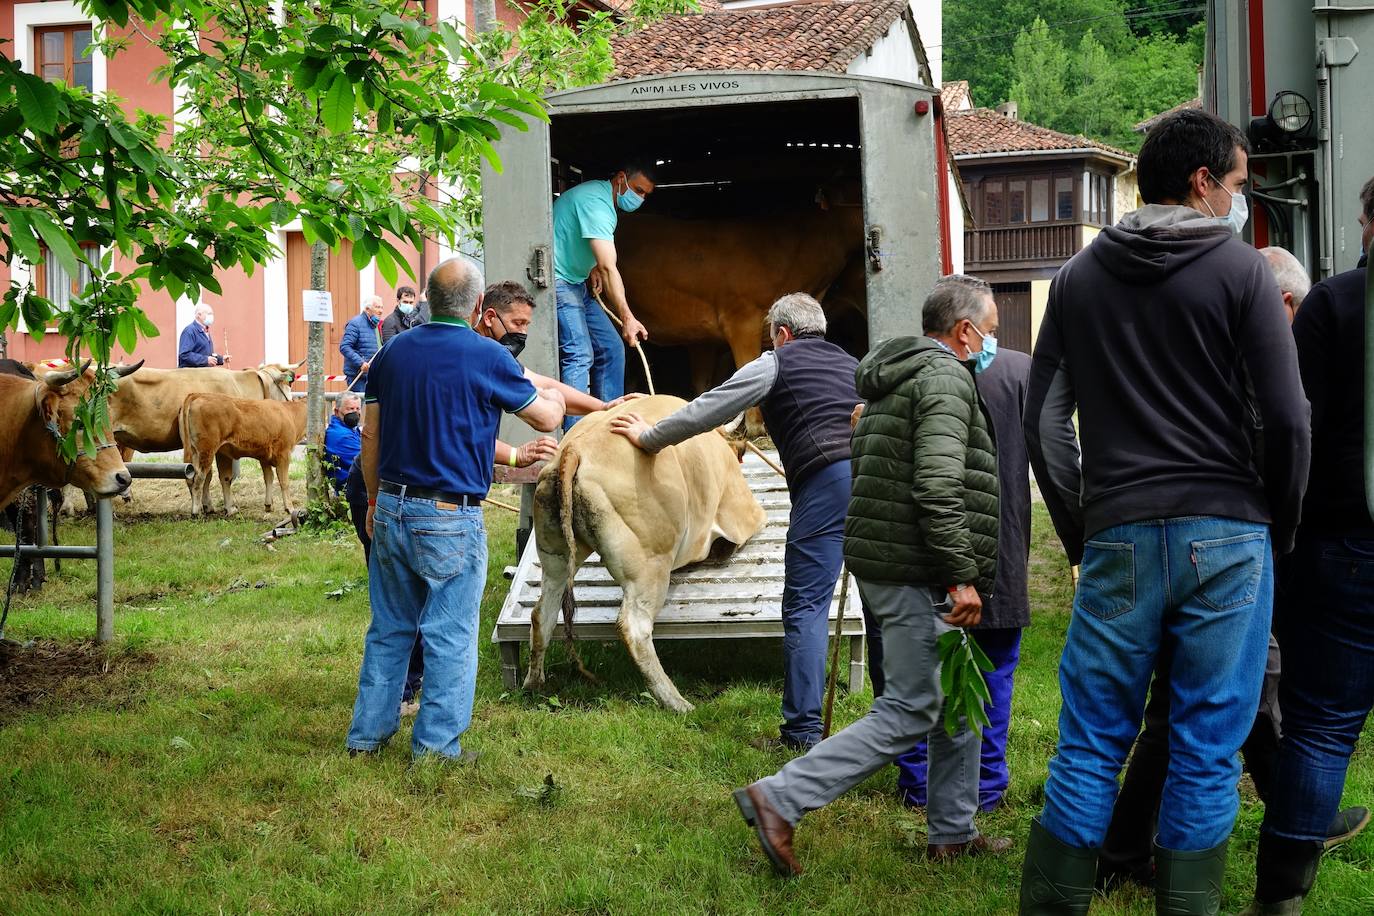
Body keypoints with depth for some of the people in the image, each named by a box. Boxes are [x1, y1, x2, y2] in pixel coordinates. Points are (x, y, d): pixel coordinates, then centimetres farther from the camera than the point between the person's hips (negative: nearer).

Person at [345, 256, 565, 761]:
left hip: (391, 508, 5)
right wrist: (553, 395, 23)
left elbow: (370, 434, 10)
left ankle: (368, 733, 22)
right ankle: (436, 743, 7)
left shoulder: (393, 351, 5)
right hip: (450, 519, -5)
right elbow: (546, 420, 0)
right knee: (450, 635, 4)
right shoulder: (487, 357, -11)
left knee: (389, 629, 16)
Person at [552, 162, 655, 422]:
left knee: (610, 349, 8)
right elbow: (608, 267, -31)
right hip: (557, 282, -11)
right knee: (579, 355, -20)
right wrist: (627, 318, -36)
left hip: (577, 283, 11)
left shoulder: (605, 202, 11)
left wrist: (593, 269, 6)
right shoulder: (595, 202, -22)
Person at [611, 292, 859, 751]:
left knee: (805, 606, -4)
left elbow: (706, 411, 9)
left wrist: (649, 436, 22)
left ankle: (802, 730, -9)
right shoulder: (852, 365, 29)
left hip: (826, 481, -6)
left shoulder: (776, 364, 11)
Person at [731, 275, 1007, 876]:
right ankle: (781, 799, -10)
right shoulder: (946, 380, -14)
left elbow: (859, 465, 23)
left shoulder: (890, 379, 18)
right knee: (910, 713, -8)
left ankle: (953, 832, 24)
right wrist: (962, 575, -21)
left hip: (880, 561, 10)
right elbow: (939, 488, -25)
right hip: (916, 576, -10)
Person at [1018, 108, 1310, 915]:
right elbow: (1288, 420, -4)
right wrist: (1280, 533, 8)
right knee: (1207, 757, 4)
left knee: (1091, 750, 7)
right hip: (1227, 538, -2)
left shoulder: (1079, 277, 10)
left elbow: (1045, 421, 9)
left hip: (1119, 538, 3)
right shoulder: (1240, 269, -1)